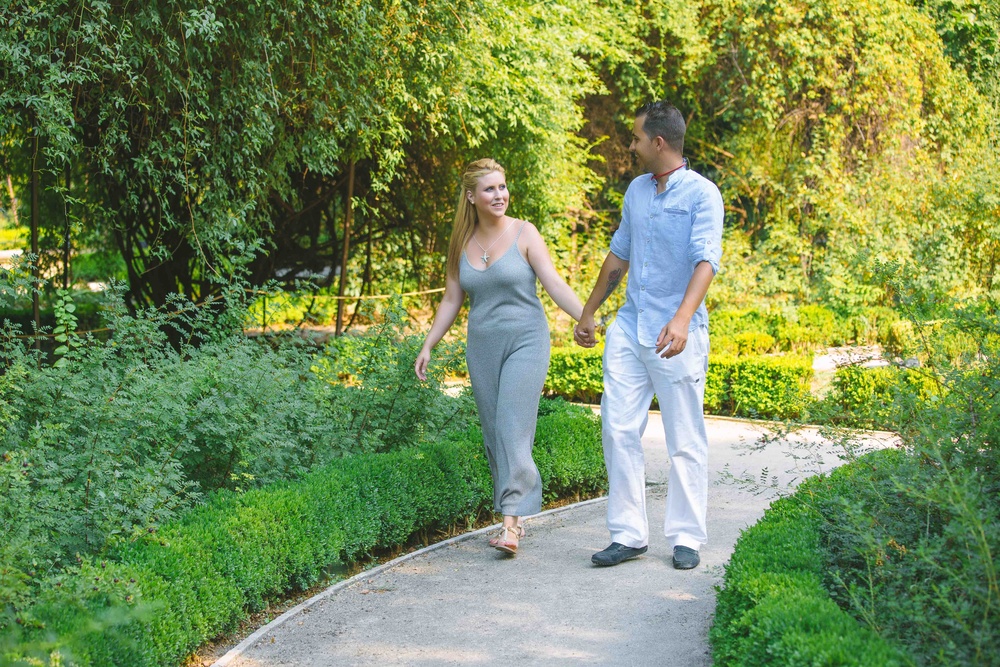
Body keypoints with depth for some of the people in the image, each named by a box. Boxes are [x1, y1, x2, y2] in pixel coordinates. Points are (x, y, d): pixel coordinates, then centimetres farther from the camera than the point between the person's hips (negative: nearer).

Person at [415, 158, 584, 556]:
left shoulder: (523, 234, -4)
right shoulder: (462, 243, 8)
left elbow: (555, 284, -10)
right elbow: (451, 300, 15)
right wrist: (428, 346, 12)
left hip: (525, 341, -5)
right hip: (482, 347, 5)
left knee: (513, 430, -14)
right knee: (493, 434, 5)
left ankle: (511, 522, -17)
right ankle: (518, 513, 15)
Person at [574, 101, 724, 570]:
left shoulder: (701, 193, -8)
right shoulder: (636, 190, 13)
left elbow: (706, 260, -20)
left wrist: (682, 319, -35)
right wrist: (587, 314, 26)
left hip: (676, 333, -6)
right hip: (629, 326, 6)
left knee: (684, 441, 3)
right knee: (618, 429, 0)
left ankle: (687, 538, 12)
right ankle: (628, 535, 6)